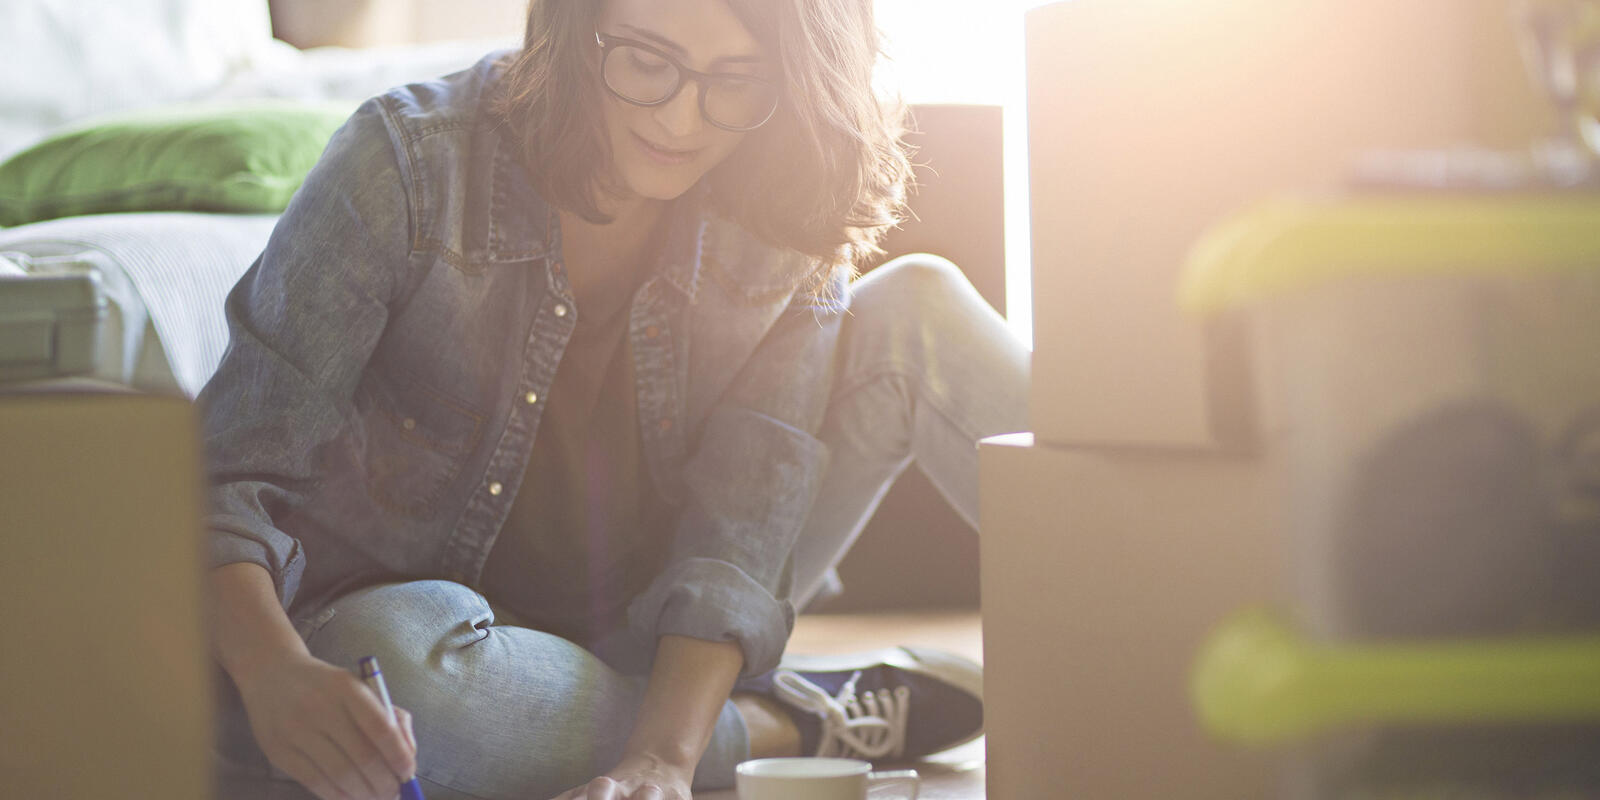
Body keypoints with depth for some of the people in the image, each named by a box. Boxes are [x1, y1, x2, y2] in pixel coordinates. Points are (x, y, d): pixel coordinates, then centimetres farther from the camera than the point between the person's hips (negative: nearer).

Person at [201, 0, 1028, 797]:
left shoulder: (783, 233, -10)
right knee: (391, 656, -42)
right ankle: (796, 719, -19)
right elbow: (235, 467, -22)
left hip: (635, 636, 2)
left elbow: (740, 527, -17)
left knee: (915, 312, -10)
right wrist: (275, 673, -43)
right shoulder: (409, 162, -20)